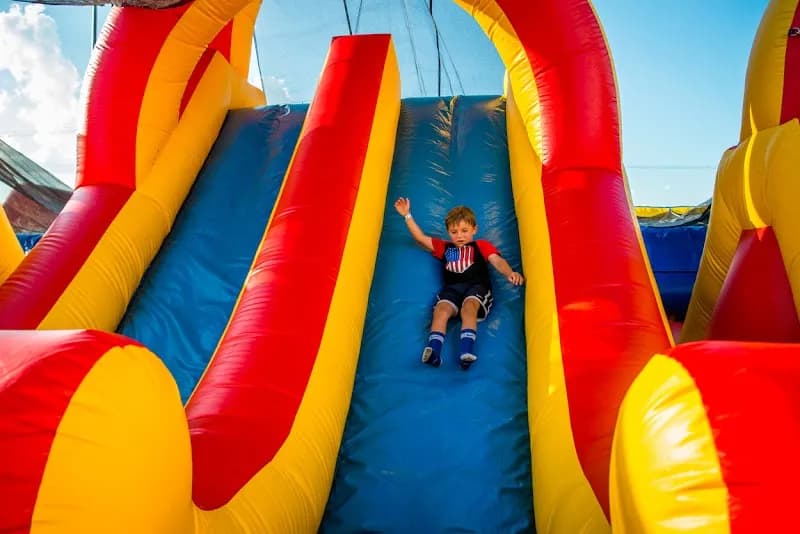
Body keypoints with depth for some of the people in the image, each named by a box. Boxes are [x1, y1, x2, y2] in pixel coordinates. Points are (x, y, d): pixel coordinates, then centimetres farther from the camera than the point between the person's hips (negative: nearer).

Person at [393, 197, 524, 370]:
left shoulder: (482, 245, 25)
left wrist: (510, 273, -13)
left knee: (468, 307, -35)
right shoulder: (444, 247, 34)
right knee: (441, 309, -30)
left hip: (477, 286, -2)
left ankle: (467, 352, -52)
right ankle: (433, 350, -48)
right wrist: (407, 215, 28)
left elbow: (497, 261, 8)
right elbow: (420, 238, 33)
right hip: (452, 288, 2)